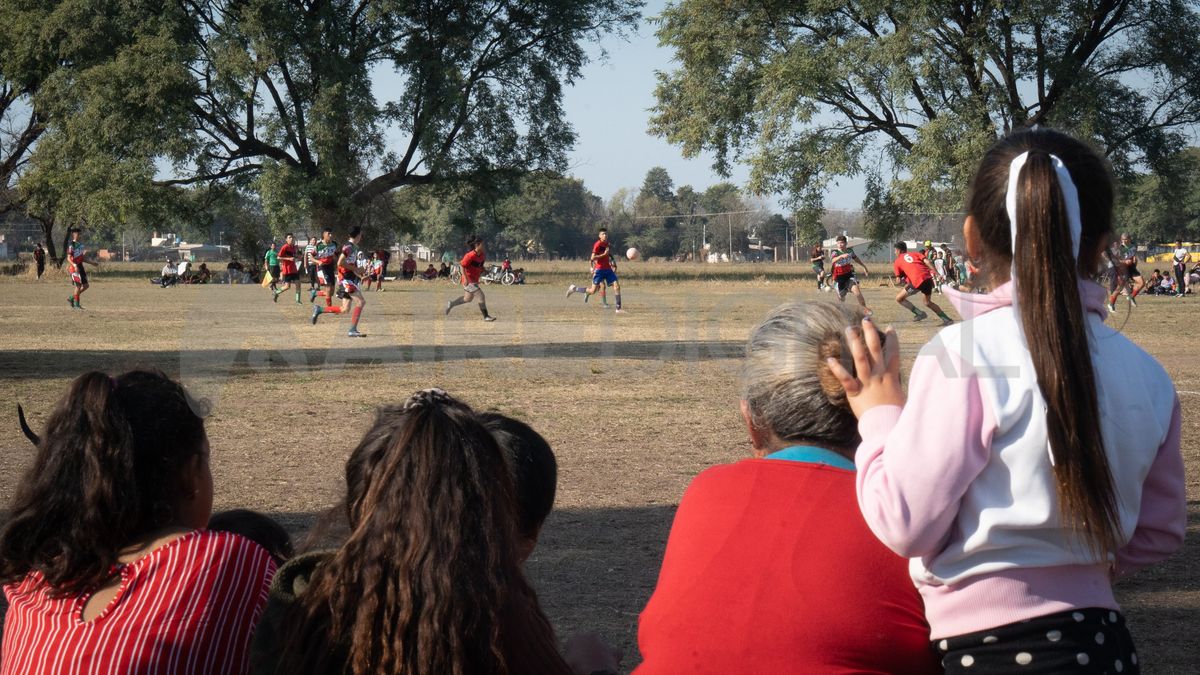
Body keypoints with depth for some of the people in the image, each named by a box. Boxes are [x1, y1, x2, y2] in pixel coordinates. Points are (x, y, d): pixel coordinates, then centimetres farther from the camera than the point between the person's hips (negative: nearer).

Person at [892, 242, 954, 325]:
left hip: (917, 281, -6)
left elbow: (899, 279, 10)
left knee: (899, 299, 10)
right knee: (928, 302, 27)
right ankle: (947, 320, 23)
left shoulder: (897, 262, 16)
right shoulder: (915, 253, 24)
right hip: (928, 277, 6)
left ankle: (919, 313, 0)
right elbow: (926, 262, 9)